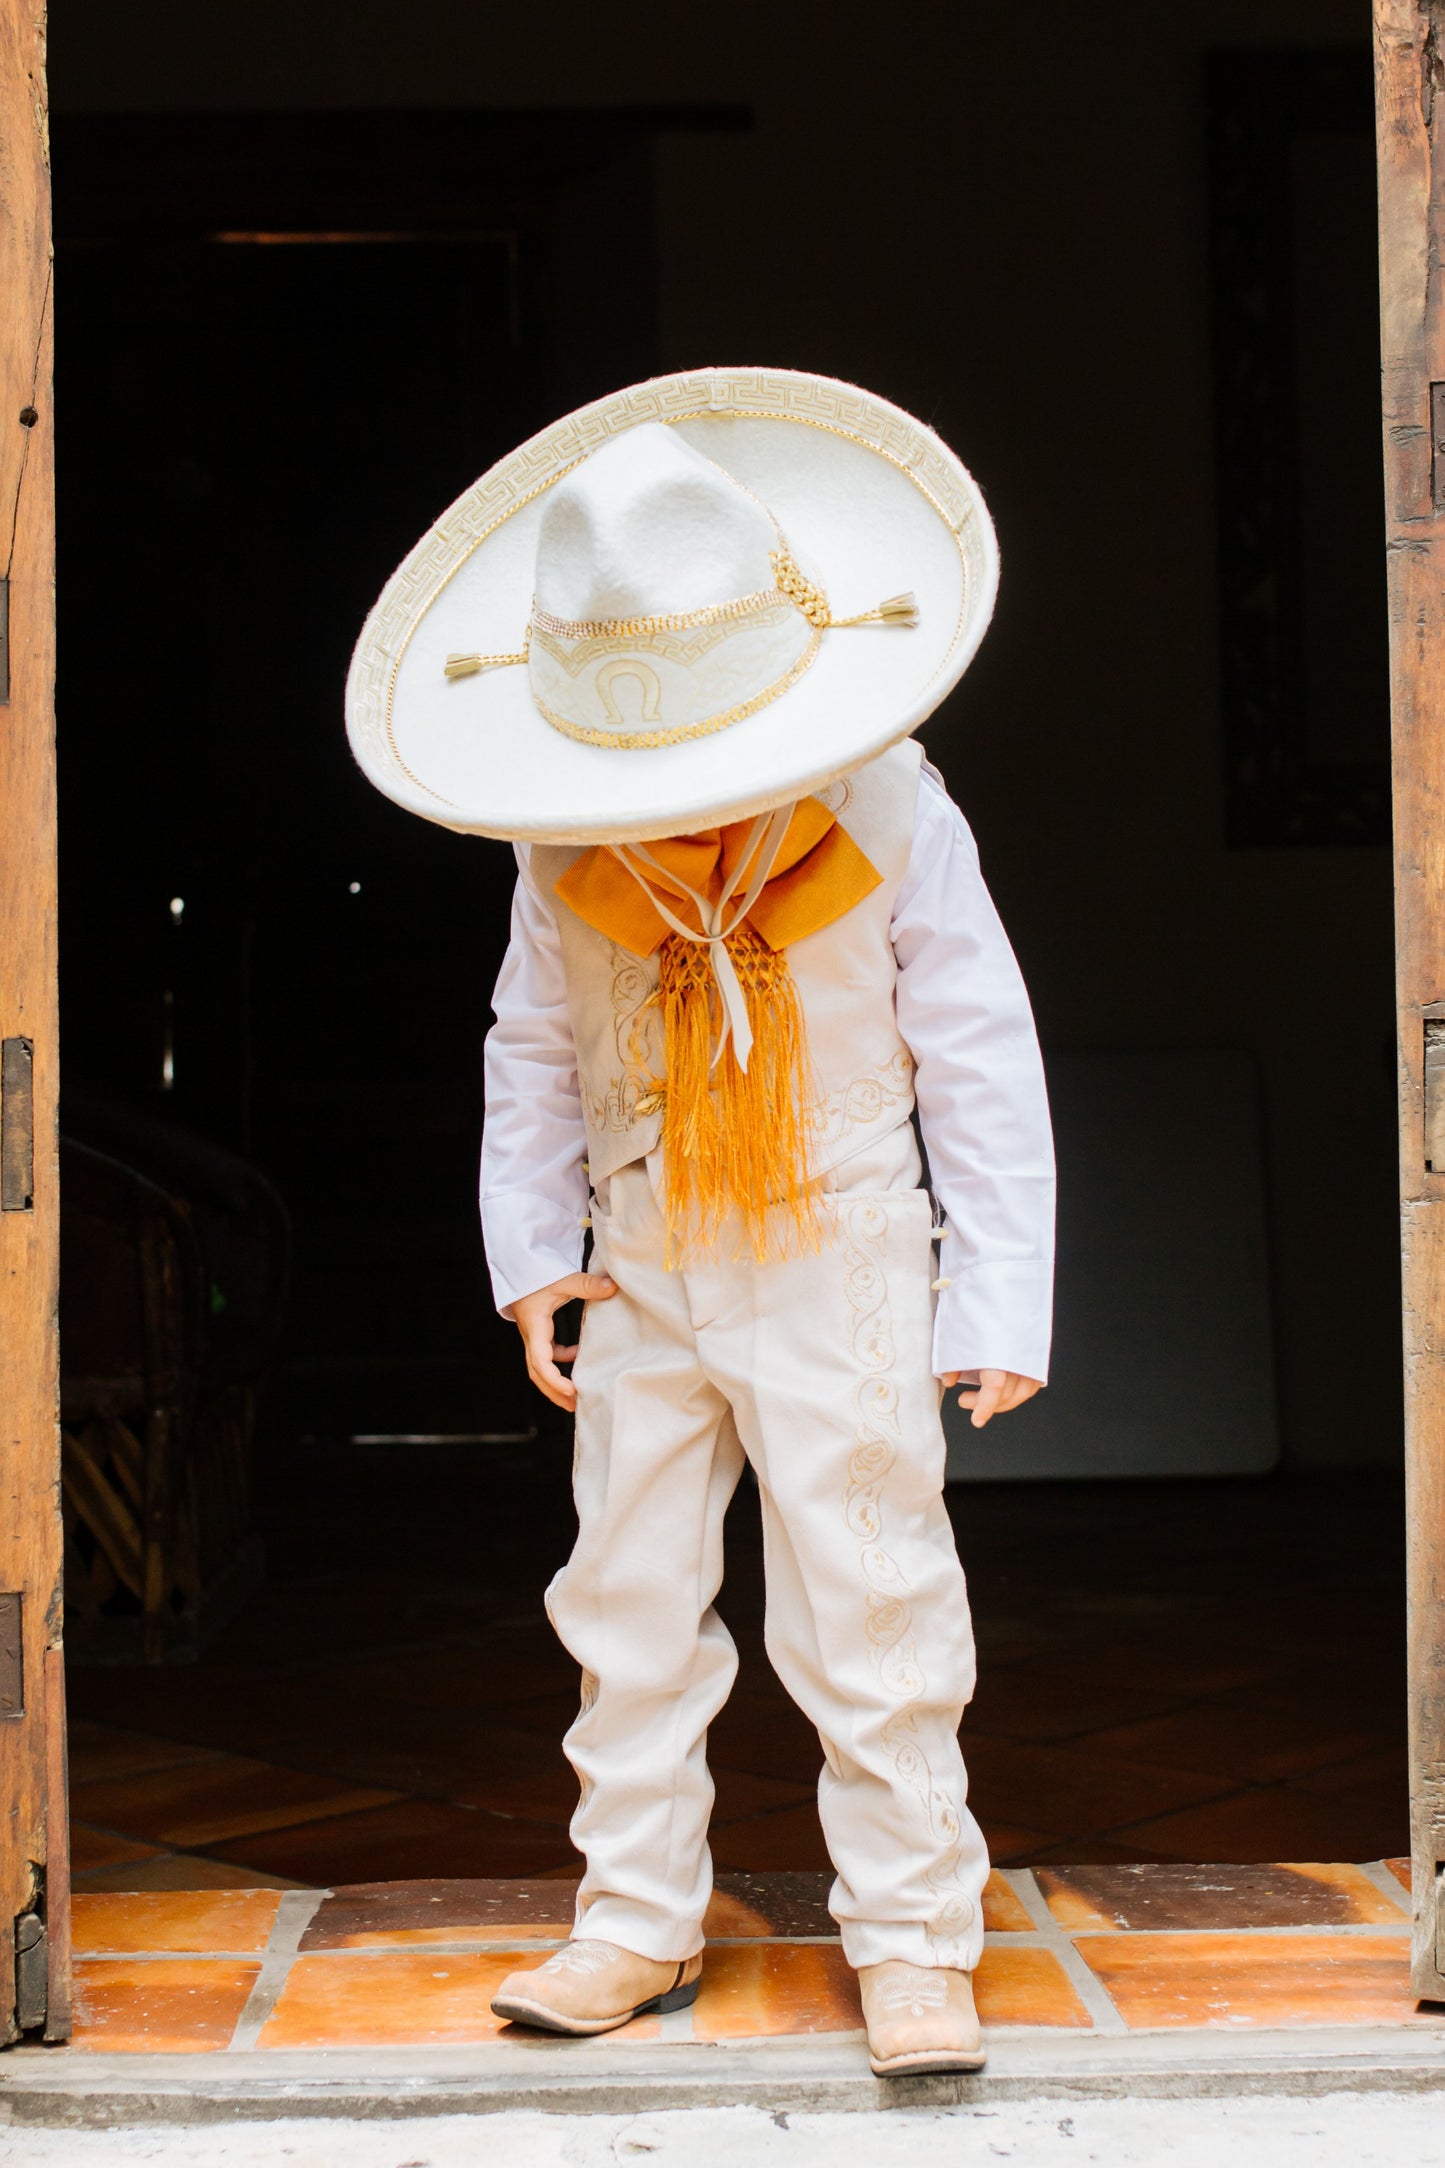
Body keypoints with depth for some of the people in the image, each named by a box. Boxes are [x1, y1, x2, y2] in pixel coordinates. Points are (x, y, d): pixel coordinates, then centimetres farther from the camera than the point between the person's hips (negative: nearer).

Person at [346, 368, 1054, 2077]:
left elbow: (981, 1066, -7)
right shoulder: (565, 858, -5)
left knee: (870, 1611, -3)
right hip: (643, 1276, 3)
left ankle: (912, 1937, 11)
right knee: (629, 1602, 9)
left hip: (839, 1269, -3)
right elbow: (531, 1052, 10)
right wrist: (531, 1254, 5)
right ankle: (639, 1923, 23)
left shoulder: (887, 820, -12)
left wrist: (999, 1304, -8)